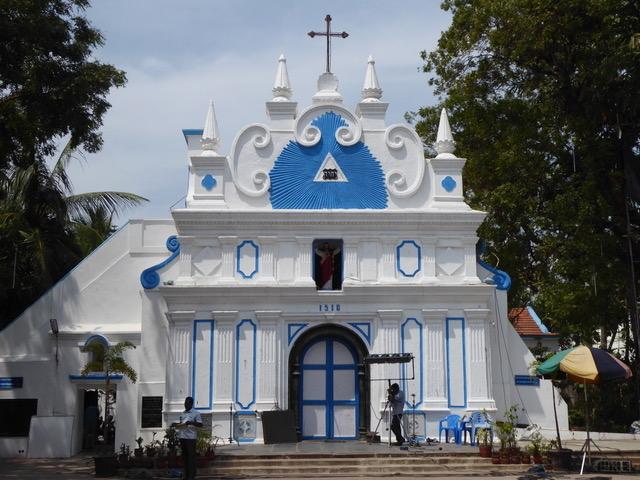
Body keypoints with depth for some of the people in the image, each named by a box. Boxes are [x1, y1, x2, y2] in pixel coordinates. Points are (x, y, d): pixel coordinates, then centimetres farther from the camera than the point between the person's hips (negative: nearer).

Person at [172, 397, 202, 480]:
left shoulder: (195, 413, -1)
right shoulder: (183, 414, 17)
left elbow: (200, 424, -7)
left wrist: (191, 423, -20)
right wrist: (175, 424, 7)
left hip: (190, 437, -6)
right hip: (182, 437, 6)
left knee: (191, 456, -5)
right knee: (184, 455, 9)